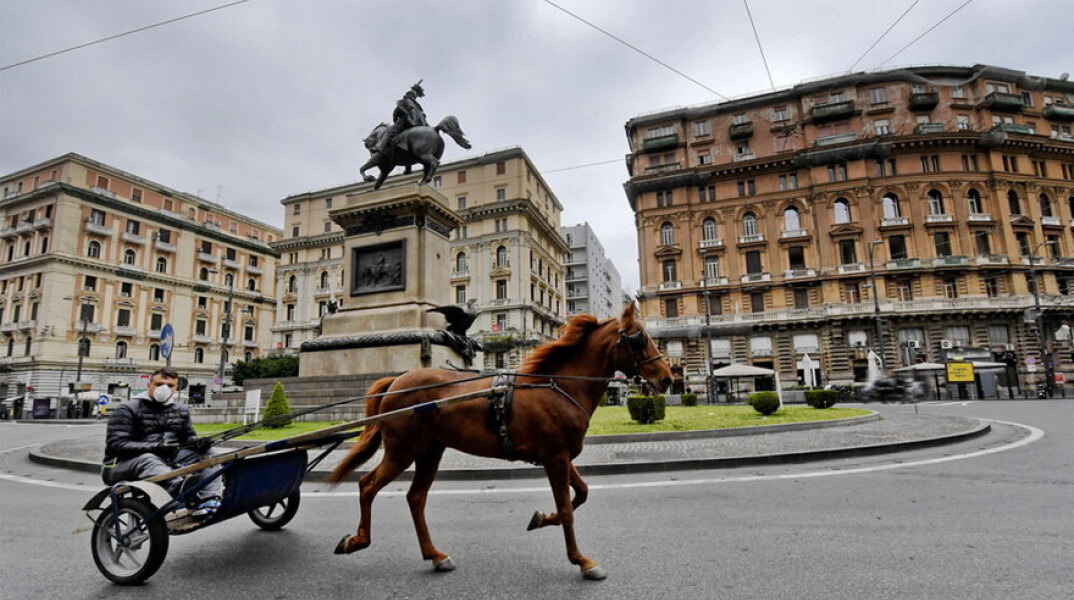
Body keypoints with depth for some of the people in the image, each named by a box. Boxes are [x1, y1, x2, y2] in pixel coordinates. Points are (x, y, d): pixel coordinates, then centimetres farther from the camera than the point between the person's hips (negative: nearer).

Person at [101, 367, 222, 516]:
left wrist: (198, 442, -11)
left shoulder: (181, 411, 15)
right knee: (147, 460, -39)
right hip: (124, 463, -6)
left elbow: (188, 438, 17)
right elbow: (116, 445, -16)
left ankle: (210, 499, -30)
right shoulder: (127, 409, -6)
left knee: (202, 452, -11)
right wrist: (156, 447, -31)